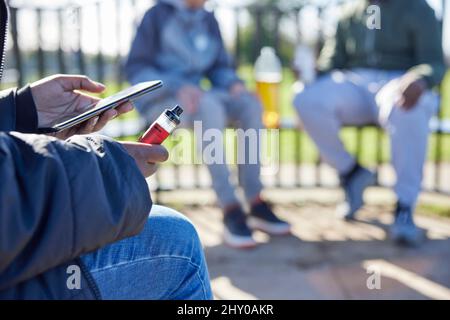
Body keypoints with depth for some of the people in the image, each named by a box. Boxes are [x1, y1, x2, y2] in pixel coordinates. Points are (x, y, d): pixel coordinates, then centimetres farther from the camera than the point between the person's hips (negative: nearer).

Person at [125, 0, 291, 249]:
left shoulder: (208, 21, 12)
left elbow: (219, 68, 13)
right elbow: (135, 68, -9)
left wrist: (235, 84, -11)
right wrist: (177, 88, -25)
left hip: (192, 98, 6)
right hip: (158, 100, -5)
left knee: (249, 104, -22)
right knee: (210, 106, -37)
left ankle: (256, 204, -25)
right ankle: (230, 211, -39)